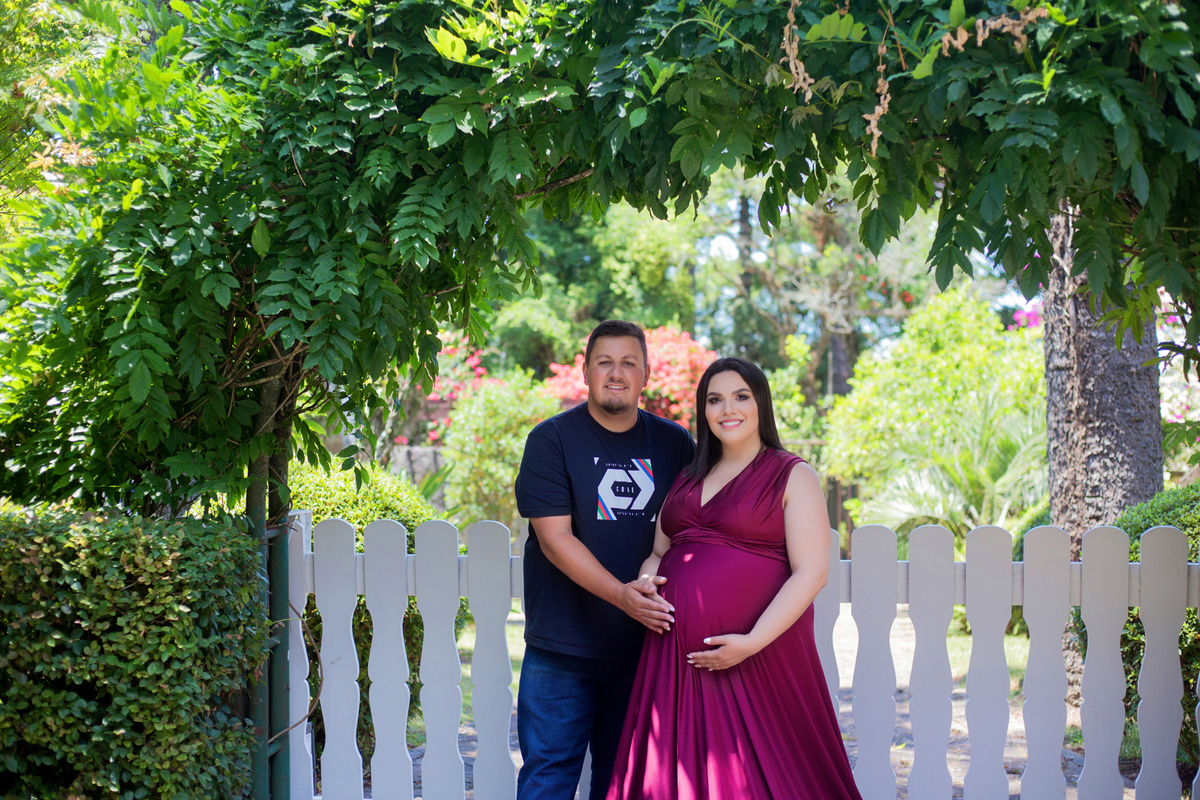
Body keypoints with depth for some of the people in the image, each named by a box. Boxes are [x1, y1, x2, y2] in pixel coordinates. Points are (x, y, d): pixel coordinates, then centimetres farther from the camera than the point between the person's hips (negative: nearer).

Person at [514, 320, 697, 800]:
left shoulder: (675, 445, 7)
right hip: (562, 647, -3)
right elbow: (554, 538, -11)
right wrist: (620, 594, -23)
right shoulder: (551, 440, -3)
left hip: (642, 645, 3)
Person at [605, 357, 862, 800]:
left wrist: (753, 642, -17)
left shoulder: (793, 477, 0)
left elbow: (811, 573, -9)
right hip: (676, 655, 5)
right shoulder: (687, 479, 17)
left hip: (757, 655, -5)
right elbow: (659, 552, 24)